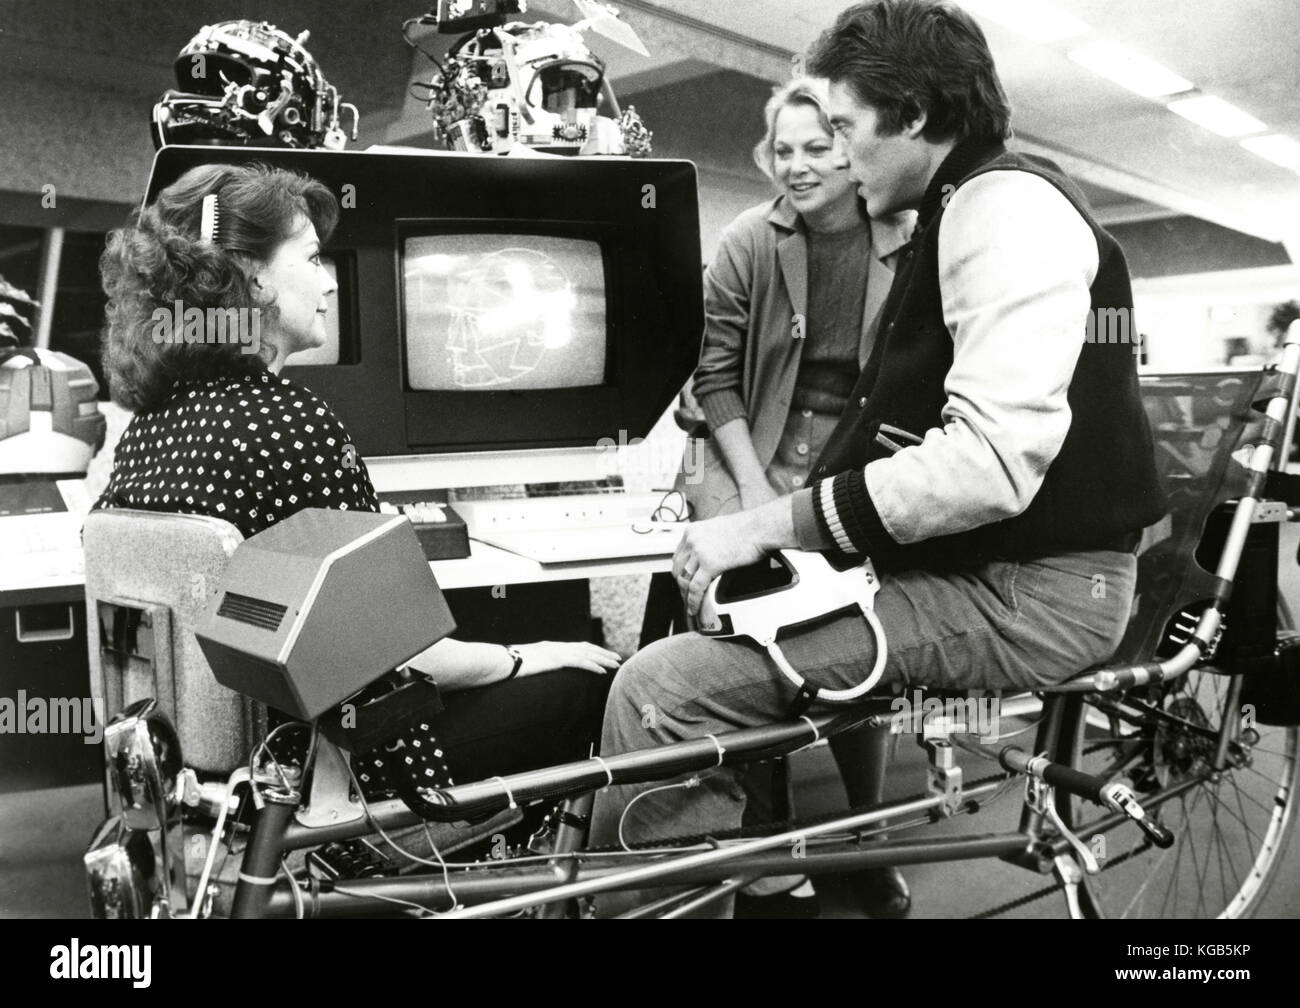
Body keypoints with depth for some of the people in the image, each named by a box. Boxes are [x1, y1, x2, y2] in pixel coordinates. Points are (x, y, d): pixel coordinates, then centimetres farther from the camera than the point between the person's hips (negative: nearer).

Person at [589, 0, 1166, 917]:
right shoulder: (968, 212, 21)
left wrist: (776, 523, -21)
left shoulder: (1008, 202, -12)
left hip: (1024, 596, -11)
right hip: (977, 564, 11)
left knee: (661, 690, -22)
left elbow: (992, 460, -26)